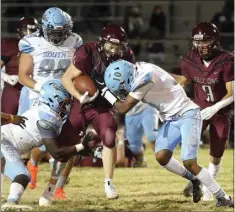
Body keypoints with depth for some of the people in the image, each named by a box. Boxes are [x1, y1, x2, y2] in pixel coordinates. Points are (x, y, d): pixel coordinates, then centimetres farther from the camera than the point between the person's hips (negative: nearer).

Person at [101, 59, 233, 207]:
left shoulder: (144, 78, -26)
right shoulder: (137, 72, 1)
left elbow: (124, 108, -19)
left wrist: (108, 95, -4)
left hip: (187, 114, -8)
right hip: (172, 119, 8)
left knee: (189, 162, -17)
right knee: (161, 156, -10)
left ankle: (223, 197, -5)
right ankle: (193, 179, 12)